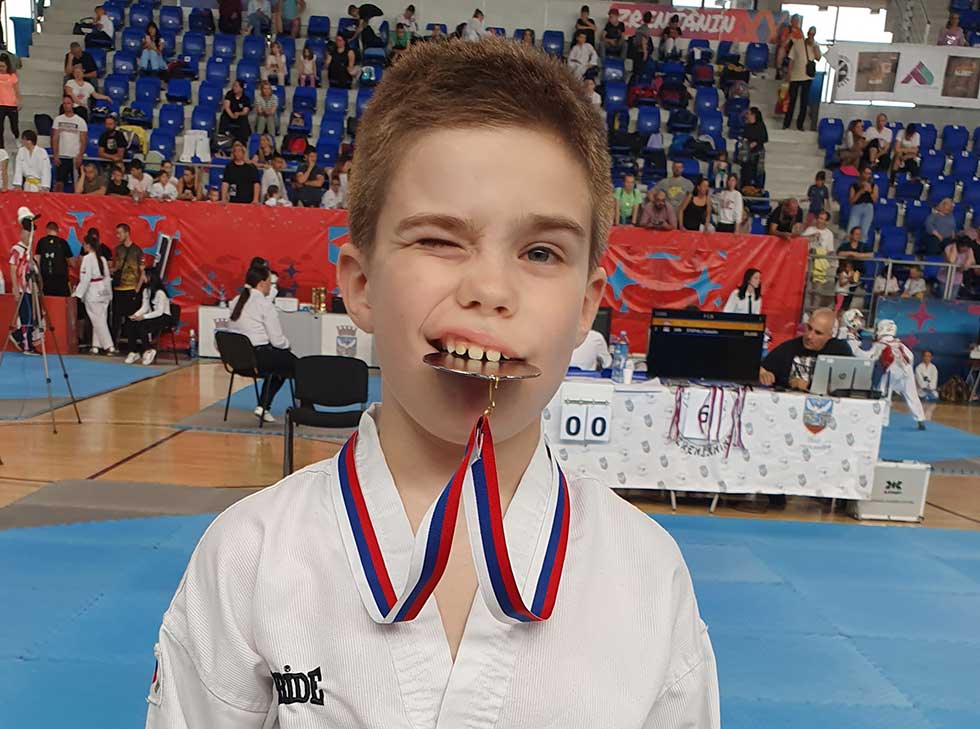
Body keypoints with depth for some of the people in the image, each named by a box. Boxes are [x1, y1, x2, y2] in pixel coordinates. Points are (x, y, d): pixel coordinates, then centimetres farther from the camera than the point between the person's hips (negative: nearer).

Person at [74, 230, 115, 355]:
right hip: (103, 292, 7)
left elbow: (85, 279, -16)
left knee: (98, 321, -3)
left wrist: (77, 294, -12)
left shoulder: (87, 258, -12)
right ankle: (96, 346, 16)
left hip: (92, 293, -7)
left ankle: (109, 346, -5)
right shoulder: (102, 258, 9)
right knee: (100, 320, 11)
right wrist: (109, 293, 16)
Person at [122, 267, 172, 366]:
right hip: (152, 317, 8)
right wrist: (136, 315, -10)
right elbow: (144, 307, 9)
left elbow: (160, 312, -18)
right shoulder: (146, 290, 12)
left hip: (163, 318, -8)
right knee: (129, 324, -15)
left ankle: (148, 351, -14)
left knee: (141, 325, -30)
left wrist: (143, 317, -24)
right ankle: (133, 352, -10)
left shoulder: (160, 292, -16)